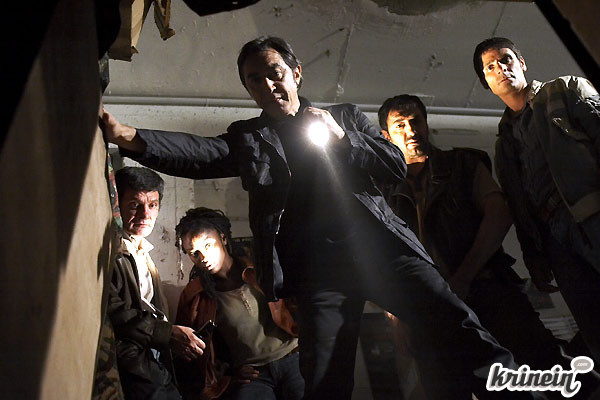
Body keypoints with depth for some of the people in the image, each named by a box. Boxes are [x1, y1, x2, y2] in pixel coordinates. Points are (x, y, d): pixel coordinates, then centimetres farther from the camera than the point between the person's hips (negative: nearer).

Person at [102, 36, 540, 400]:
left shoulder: (345, 116, 21)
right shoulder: (248, 138, 19)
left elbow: (397, 165, 13)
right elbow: (198, 153, 0)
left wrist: (342, 138, -2)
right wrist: (127, 135, -17)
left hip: (379, 243, 0)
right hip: (317, 266, 0)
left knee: (458, 330, -17)